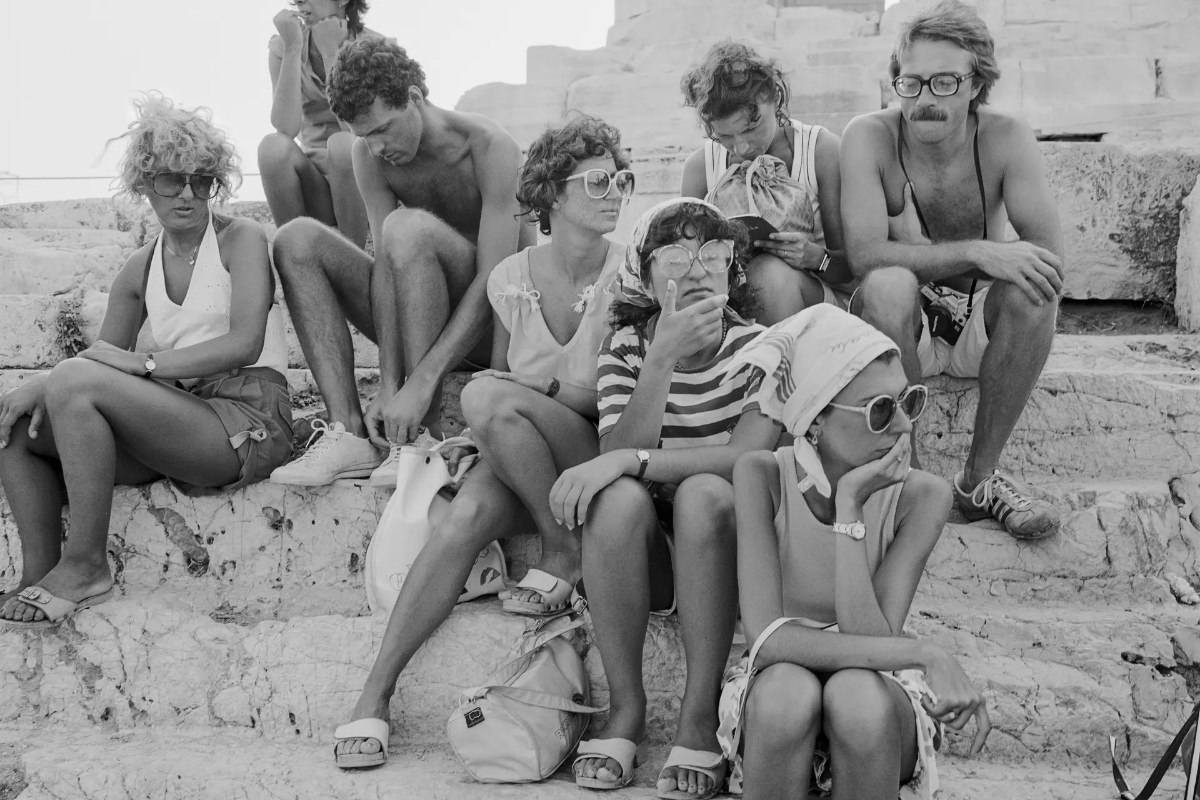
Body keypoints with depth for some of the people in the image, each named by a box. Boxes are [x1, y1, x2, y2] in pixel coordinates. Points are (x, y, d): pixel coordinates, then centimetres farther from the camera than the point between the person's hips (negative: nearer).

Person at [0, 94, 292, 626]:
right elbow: (103, 361, 11)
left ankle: (85, 566, -19)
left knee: (75, 383, -25)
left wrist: (146, 363, -19)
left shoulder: (241, 239, 0)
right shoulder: (140, 271, 17)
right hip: (177, 414, 7)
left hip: (249, 420, -7)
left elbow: (244, 344, -14)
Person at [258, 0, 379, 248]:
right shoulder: (283, 46, 0)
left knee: (341, 143, -33)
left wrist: (330, 52, -19)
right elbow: (285, 128, -16)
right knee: (274, 146, -27)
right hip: (315, 184, 2)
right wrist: (292, 49, -19)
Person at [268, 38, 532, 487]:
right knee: (297, 240, -11)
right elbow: (387, 266, -11)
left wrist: (420, 384, -35)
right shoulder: (370, 155, -3)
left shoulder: (489, 148, -19)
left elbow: (495, 278, -27)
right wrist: (388, 385, -23)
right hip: (420, 330, 6)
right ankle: (352, 434, -21)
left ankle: (422, 437, -28)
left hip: (498, 321, -6)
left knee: (408, 227, -32)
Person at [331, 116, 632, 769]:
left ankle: (564, 554, -15)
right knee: (466, 515, -30)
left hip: (596, 453, -3)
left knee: (487, 395, -28)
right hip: (515, 461, 3)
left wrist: (544, 390, -14)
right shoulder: (511, 277, 4)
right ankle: (374, 694, -27)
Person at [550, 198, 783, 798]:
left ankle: (701, 714, -25)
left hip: (726, 555, -1)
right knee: (619, 496, -31)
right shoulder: (625, 351, 0)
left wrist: (630, 461, -30)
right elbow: (619, 453, -16)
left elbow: (748, 456, -21)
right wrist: (662, 357, -28)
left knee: (704, 493, -33)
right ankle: (625, 705, -18)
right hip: (642, 562, 1)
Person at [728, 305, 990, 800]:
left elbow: (870, 642, -24)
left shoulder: (920, 496, -16)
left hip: (878, 690, 0)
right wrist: (924, 655, -33)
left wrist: (849, 505, -28)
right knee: (786, 690, -37)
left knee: (858, 697, -36)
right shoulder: (763, 477, -17)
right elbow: (766, 638, -27)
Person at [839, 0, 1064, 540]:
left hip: (978, 325, 2)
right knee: (889, 286, -34)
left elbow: (1050, 254, -21)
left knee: (1034, 287, -29)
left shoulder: (1005, 139, -10)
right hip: (907, 330, -2)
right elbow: (864, 255, -26)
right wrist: (976, 253, -37)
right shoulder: (869, 137, -14)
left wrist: (922, 251, -28)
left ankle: (979, 476, -16)